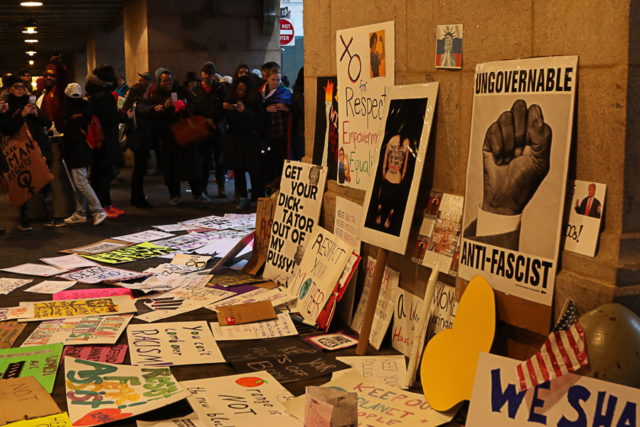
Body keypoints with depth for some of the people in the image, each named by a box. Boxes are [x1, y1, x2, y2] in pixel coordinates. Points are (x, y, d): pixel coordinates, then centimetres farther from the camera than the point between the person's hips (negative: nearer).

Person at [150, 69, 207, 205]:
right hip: (168, 135, -1)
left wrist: (185, 105, -16)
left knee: (193, 161, 0)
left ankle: (197, 192, 10)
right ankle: (174, 195, 9)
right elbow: (155, 117, -4)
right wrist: (164, 107, -19)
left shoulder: (183, 91, 7)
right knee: (172, 164, -1)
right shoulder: (156, 97, 5)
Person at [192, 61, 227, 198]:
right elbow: (194, 110, 5)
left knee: (219, 159, -1)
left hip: (218, 128, -1)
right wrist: (205, 120, -9)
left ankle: (221, 187, 3)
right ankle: (203, 187, 7)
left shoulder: (220, 88, 7)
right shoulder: (195, 91, 10)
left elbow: (223, 107, 1)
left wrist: (212, 119, -9)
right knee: (205, 159, 1)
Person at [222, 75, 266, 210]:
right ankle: (243, 199, 13)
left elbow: (260, 120, -11)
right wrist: (223, 108, -11)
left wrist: (245, 111, -22)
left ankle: (259, 199, -1)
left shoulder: (255, 102, 1)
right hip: (234, 142, 3)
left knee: (255, 171, -7)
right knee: (238, 171, 5)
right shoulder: (230, 100, 8)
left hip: (251, 142, -3)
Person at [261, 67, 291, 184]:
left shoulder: (285, 92, 6)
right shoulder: (262, 93, 9)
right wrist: (266, 109, -10)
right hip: (268, 135, 1)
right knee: (270, 165, 0)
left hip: (283, 135, -1)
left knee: (282, 165, -1)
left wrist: (286, 108, -13)